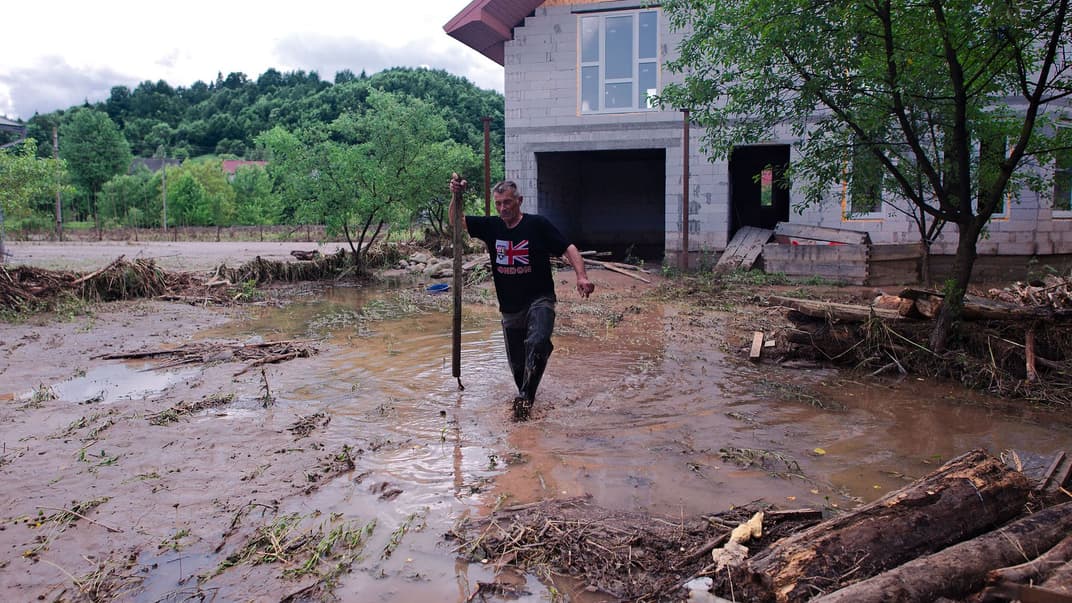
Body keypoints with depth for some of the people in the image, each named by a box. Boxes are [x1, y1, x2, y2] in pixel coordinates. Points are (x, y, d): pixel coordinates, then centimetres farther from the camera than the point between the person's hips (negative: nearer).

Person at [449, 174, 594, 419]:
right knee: (516, 363, 12)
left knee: (537, 343, -32)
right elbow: (456, 222, 5)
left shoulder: (538, 224, -7)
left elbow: (568, 248, -11)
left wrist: (581, 276, -27)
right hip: (510, 307, 5)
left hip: (539, 300, -4)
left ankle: (525, 397, -27)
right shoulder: (491, 226, 4)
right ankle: (527, 398, 35)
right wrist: (456, 196, -14)